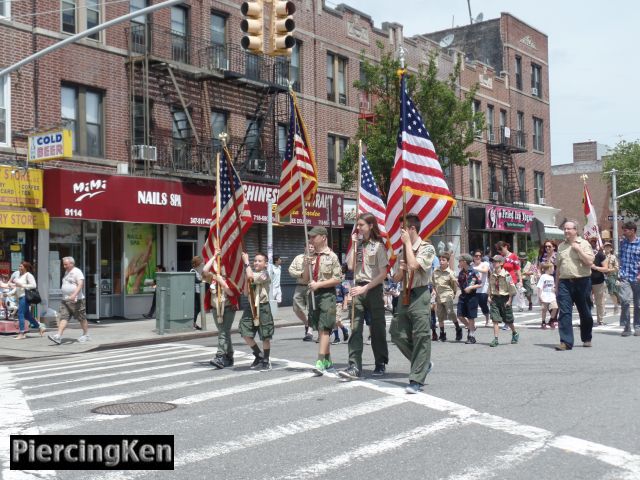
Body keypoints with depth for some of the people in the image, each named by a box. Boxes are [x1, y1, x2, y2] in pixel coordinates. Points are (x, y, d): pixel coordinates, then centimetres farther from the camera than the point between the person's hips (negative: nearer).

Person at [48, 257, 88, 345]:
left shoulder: (77, 272, -9)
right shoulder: (66, 272, 17)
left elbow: (80, 284, -22)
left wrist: (74, 295, -34)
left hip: (76, 300, -7)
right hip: (65, 300, 7)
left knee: (82, 318, 4)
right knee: (63, 318, -6)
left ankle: (86, 335, 20)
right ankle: (58, 336, -15)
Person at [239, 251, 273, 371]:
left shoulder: (264, 274, -8)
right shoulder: (252, 273, 11)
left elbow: (251, 276, -25)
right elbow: (246, 293, 11)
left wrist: (246, 262, -13)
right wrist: (247, 280, -5)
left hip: (262, 307, -6)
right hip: (251, 306, 6)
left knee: (265, 337, 1)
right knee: (246, 334, 2)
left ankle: (266, 361, 15)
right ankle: (259, 355, 22)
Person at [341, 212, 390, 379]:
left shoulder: (378, 246, -4)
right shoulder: (358, 245, 12)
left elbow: (383, 274, -9)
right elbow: (350, 266, -1)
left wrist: (365, 288, -15)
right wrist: (354, 245, -1)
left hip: (374, 289, -4)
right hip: (358, 289, 4)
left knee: (377, 328, 6)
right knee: (355, 328, -8)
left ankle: (380, 364, 20)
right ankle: (355, 366, -13)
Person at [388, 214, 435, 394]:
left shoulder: (426, 248, -5)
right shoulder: (403, 251, 16)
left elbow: (414, 265, -23)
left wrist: (408, 242, -12)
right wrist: (401, 270, -1)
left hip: (419, 295, -8)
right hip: (405, 295, 8)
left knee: (421, 337, -7)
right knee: (398, 333, 4)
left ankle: (417, 380, -4)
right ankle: (424, 364, 22)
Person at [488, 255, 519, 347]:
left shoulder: (506, 275, -15)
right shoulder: (492, 275, 2)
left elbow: (512, 288, -11)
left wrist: (509, 300, -12)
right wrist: (489, 296, 5)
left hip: (504, 298, -4)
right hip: (495, 298, 4)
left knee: (508, 320, 11)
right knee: (495, 319, -5)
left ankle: (515, 334, 37)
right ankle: (495, 339, -5)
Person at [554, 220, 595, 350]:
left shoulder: (584, 243, 1)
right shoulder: (561, 246, 13)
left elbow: (589, 261, -11)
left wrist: (578, 249, -14)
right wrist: (557, 286, 14)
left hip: (581, 282, -3)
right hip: (564, 282, 3)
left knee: (585, 313, 9)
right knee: (564, 312, -8)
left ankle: (586, 339, 27)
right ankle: (566, 342, -10)